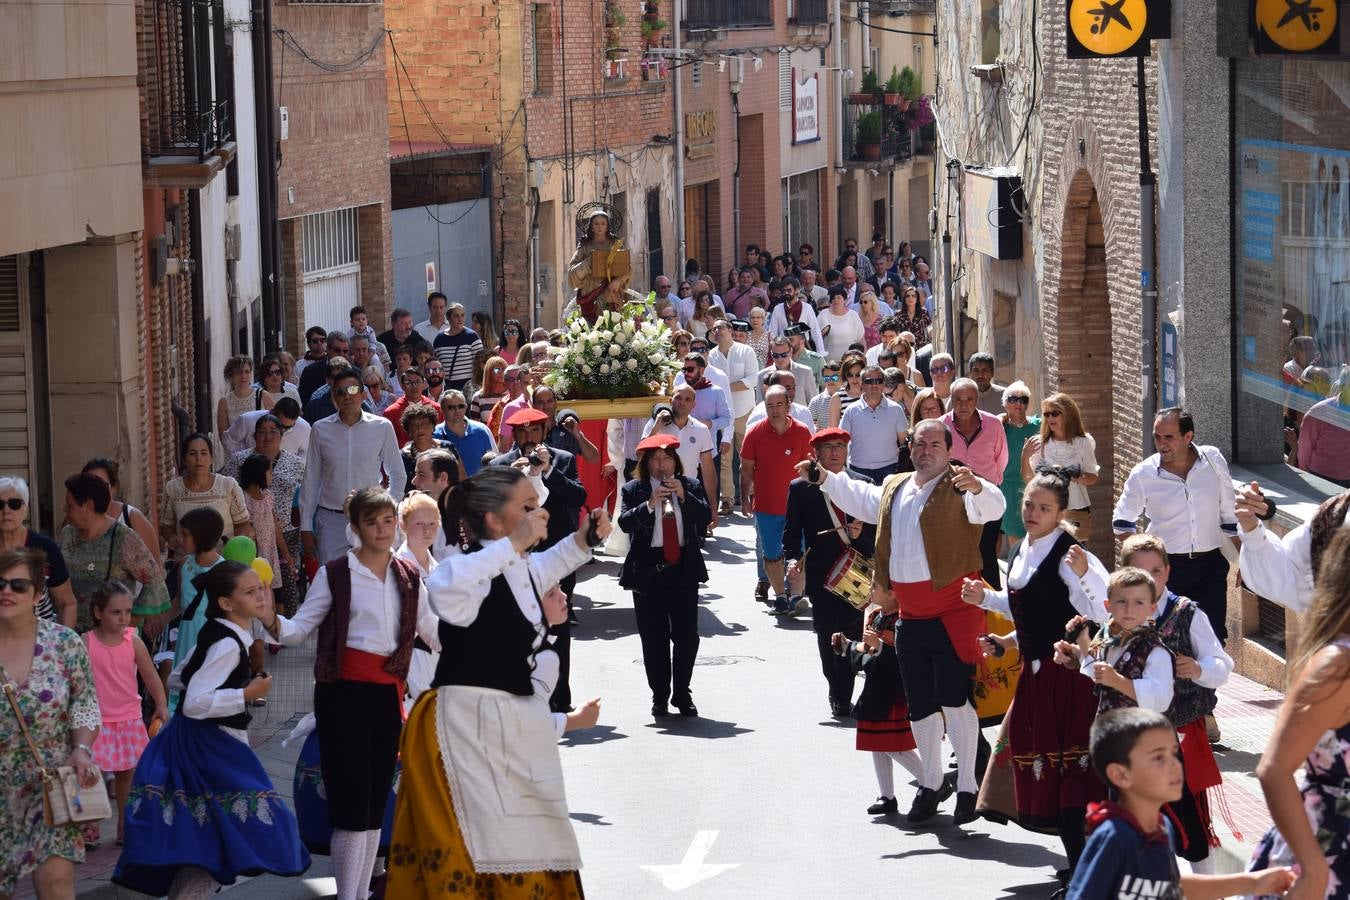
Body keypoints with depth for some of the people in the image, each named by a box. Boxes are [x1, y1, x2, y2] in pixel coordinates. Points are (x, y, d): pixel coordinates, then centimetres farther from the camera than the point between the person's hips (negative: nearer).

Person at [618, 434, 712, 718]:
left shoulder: (690, 487, 8)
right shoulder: (634, 490, 3)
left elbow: (706, 517, -4)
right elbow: (624, 522, -11)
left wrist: (684, 496, -18)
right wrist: (649, 505, -25)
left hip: (683, 568, 1)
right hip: (648, 568, -1)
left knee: (687, 635, 0)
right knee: (654, 638, 3)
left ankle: (682, 694, 13)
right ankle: (659, 696, 11)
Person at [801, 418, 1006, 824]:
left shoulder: (958, 489, -7)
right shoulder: (893, 489, 16)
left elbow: (993, 507, -27)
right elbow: (861, 500, 36)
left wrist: (977, 487, -47)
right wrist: (825, 479, 32)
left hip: (952, 614, -7)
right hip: (911, 618, 7)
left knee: (954, 700, -11)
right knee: (920, 705, 13)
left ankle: (966, 786, -2)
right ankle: (931, 783, 26)